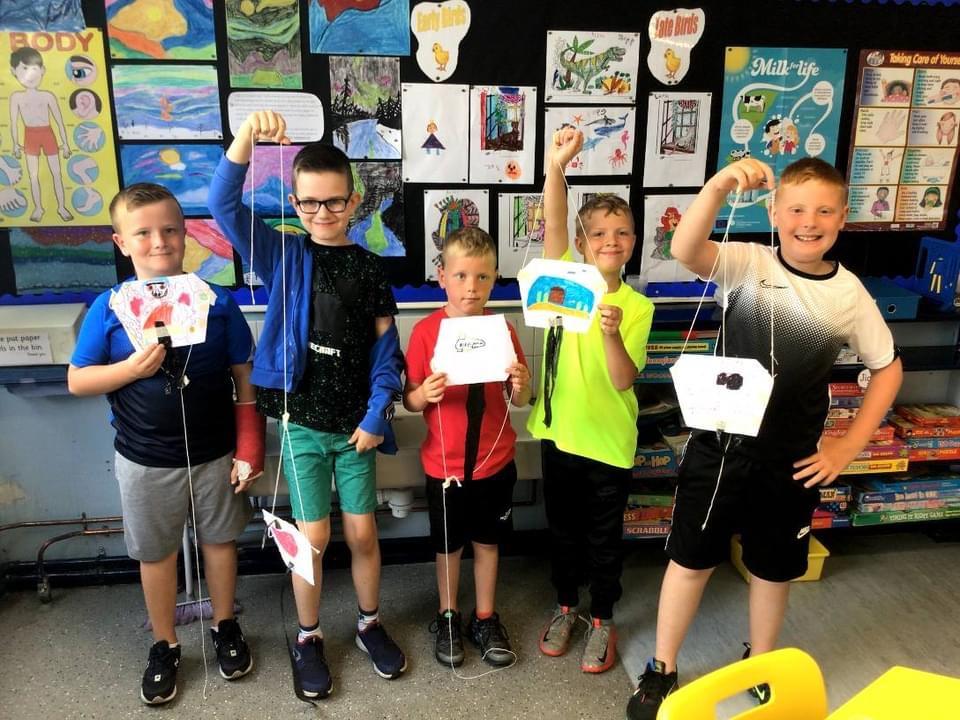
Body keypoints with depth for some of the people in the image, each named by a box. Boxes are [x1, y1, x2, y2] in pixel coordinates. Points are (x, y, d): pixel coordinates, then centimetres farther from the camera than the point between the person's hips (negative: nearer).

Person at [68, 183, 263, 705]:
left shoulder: (217, 302, -9)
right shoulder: (109, 308, -9)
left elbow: (245, 377, -5)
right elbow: (77, 382, -3)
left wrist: (249, 447, -8)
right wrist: (132, 368, -22)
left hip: (215, 454, 0)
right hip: (145, 460, 0)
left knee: (219, 541, 17)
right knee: (155, 554, 16)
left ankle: (225, 628, 40)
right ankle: (164, 646, 37)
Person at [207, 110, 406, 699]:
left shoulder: (368, 266, 1)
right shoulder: (283, 257, -3)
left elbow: (385, 345, 0)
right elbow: (225, 207, -17)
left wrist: (377, 414, -7)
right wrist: (247, 136, -31)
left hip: (356, 423, 1)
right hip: (302, 422, -1)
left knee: (363, 533, 9)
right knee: (313, 537, 6)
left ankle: (371, 624, 33)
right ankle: (309, 638, 29)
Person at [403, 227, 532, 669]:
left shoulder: (502, 329, -5)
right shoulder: (426, 331, -11)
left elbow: (519, 401, 0)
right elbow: (409, 401, -8)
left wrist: (519, 386, -21)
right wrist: (424, 394, -28)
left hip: (495, 460, 2)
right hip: (444, 463, -2)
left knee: (488, 541, 16)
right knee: (448, 545, 15)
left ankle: (485, 619, 35)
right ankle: (448, 617, 37)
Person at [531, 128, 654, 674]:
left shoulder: (638, 307, -8)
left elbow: (623, 380, -16)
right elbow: (553, 226, -22)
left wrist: (611, 334, -34)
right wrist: (557, 168, -36)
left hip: (609, 440, -1)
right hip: (559, 431, 2)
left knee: (604, 537, 14)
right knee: (563, 529, 19)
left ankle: (603, 620, 35)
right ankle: (566, 607, 40)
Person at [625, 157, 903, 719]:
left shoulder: (850, 294, -5)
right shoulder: (748, 263, -11)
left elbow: (888, 367, 8)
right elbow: (685, 252, -31)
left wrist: (851, 445, 2)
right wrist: (718, 187, -47)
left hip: (792, 461, 2)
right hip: (719, 445, -2)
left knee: (774, 568, 21)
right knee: (691, 560, 11)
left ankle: (761, 666, 47)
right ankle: (662, 671, 32)